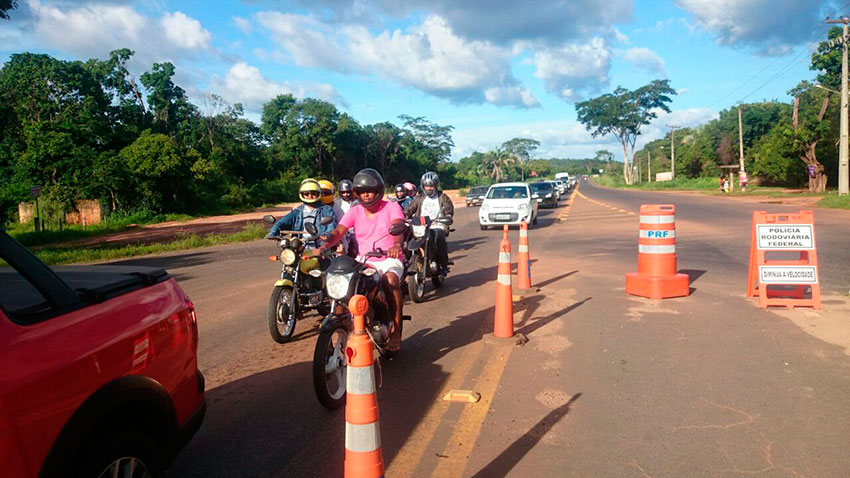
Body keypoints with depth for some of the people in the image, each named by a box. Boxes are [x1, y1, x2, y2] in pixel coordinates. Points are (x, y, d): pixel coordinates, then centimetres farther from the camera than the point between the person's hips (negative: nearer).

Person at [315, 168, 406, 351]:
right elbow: (338, 232, -8)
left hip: (389, 260, -3)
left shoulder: (391, 207, -2)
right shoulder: (354, 211, 7)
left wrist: (396, 244, -46)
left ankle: (396, 330, -22)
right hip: (364, 262, 3)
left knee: (391, 280, -36)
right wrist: (323, 246, -30)